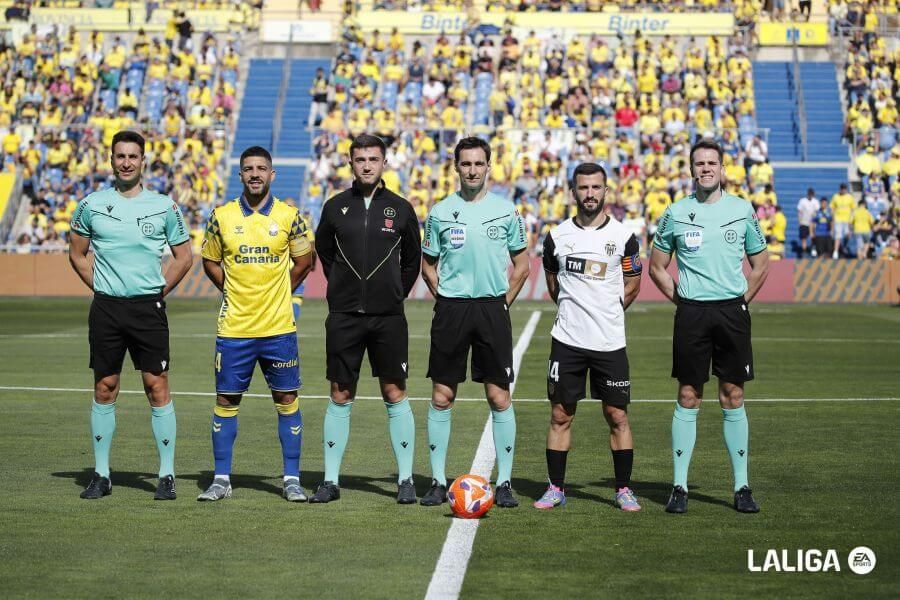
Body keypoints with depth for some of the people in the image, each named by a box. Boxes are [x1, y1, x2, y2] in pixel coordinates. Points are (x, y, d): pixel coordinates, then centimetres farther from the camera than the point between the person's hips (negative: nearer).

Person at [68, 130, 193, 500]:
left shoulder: (164, 206, 2)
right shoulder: (91, 205, 4)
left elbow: (184, 256, 10)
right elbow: (77, 253, 15)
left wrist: (159, 293, 3)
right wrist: (99, 288, 6)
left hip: (148, 307, -1)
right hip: (105, 307, 1)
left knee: (157, 387, -3)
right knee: (104, 389, 5)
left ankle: (167, 475, 4)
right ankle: (101, 475, 13)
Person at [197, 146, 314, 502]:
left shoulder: (288, 216, 0)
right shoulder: (222, 216, 2)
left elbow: (304, 260, 11)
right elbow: (209, 261, 14)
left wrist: (278, 293, 5)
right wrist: (232, 291, 4)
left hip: (279, 327, 0)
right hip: (233, 327, 1)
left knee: (287, 399, 2)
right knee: (226, 400, 4)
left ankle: (292, 479, 11)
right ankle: (221, 479, 13)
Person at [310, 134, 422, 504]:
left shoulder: (400, 209, 3)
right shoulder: (336, 207, 4)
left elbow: (412, 259, 14)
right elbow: (324, 251, 18)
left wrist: (396, 294, 9)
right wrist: (343, 290, 12)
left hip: (388, 317, -1)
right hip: (344, 317, 1)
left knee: (395, 396, 1)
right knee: (340, 398, 4)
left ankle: (406, 480, 8)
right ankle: (330, 481, 10)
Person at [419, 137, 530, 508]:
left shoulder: (505, 210, 3)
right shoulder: (441, 212, 4)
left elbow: (521, 264, 10)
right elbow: (428, 265, 12)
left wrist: (504, 302, 2)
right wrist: (444, 300, 2)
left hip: (492, 308, 0)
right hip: (451, 309, 0)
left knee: (499, 398, -1)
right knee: (442, 397, 2)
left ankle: (504, 482, 7)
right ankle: (438, 481, 10)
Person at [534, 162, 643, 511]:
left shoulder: (623, 236, 0)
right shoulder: (557, 236, 4)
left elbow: (632, 286, 10)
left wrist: (606, 313, 7)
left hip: (610, 342, -1)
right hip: (567, 339, 1)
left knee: (617, 417, 2)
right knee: (561, 416, 3)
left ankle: (624, 489, 11)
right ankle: (556, 488, 11)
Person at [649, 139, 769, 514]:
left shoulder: (742, 210, 5)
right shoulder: (676, 213, 4)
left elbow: (760, 264, 13)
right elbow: (657, 267, 12)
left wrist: (740, 300, 4)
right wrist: (682, 300, 2)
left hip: (732, 311, 1)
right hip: (691, 313, 0)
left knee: (733, 398, 4)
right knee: (688, 399, 1)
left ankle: (742, 487, 9)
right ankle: (679, 487, 6)